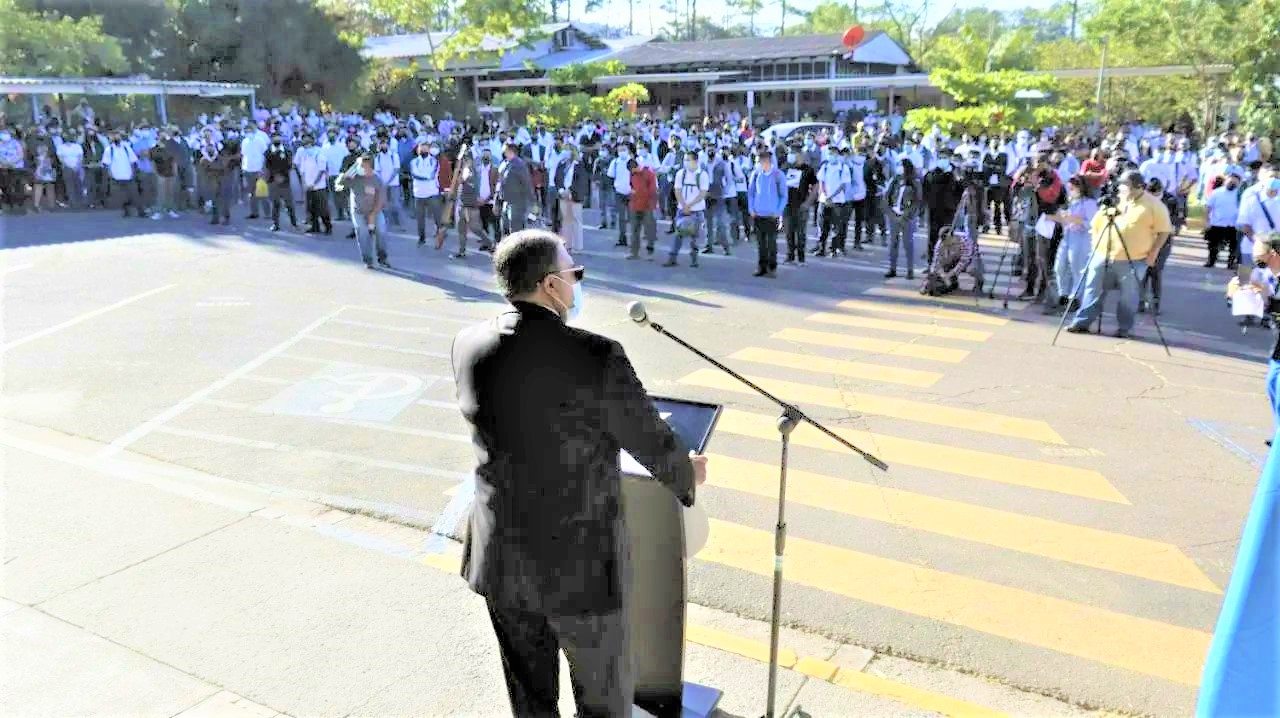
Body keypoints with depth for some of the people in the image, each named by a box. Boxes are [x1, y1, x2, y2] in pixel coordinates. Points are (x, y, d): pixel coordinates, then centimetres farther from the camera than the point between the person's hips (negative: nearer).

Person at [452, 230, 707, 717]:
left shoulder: (467, 346, -6)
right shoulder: (595, 357, -23)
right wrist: (687, 476, 13)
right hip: (579, 562, -5)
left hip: (501, 557, 5)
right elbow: (653, 446, -10)